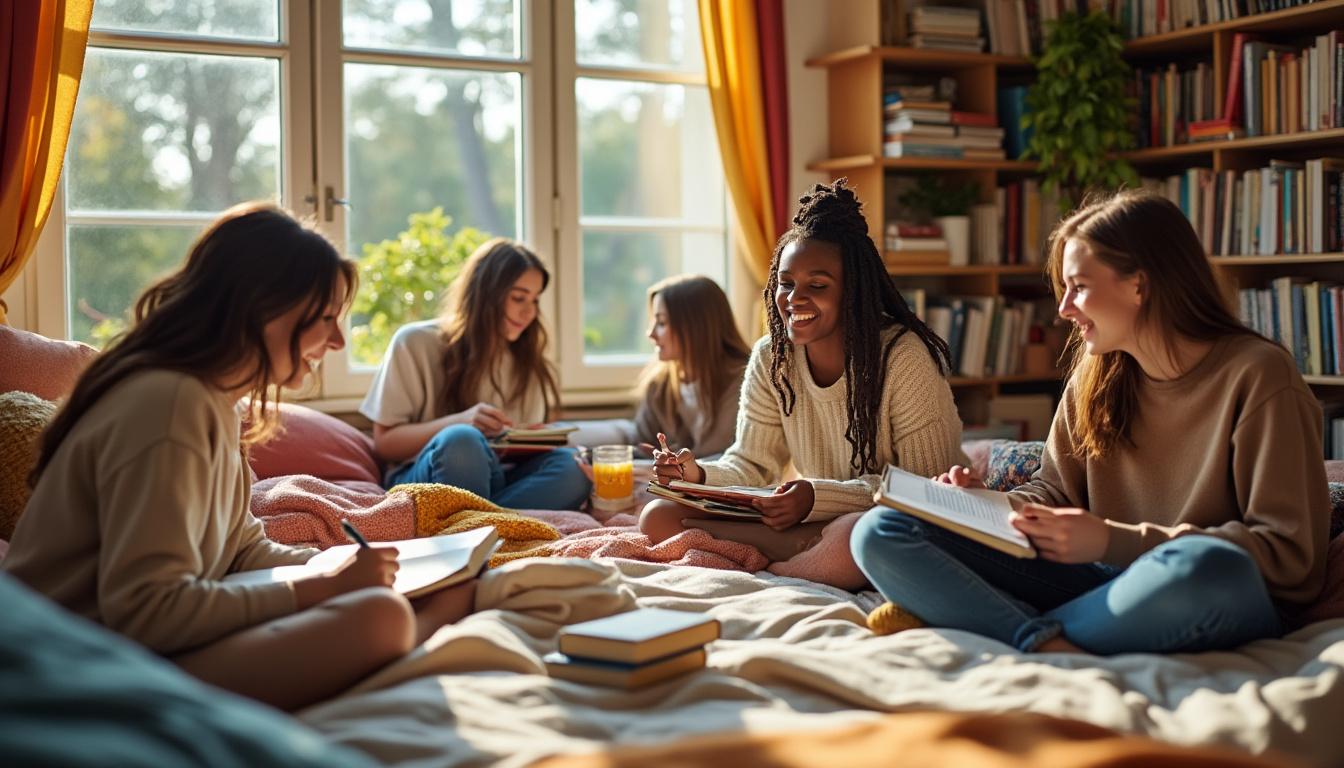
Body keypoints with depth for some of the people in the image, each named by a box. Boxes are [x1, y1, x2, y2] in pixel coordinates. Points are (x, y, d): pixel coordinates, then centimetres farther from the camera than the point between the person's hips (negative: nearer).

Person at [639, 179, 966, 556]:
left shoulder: (904, 359, -18)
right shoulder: (771, 358, -1)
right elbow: (751, 464, 1)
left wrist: (818, 497, -30)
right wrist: (699, 476, -22)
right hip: (817, 521, 5)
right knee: (659, 516, -11)